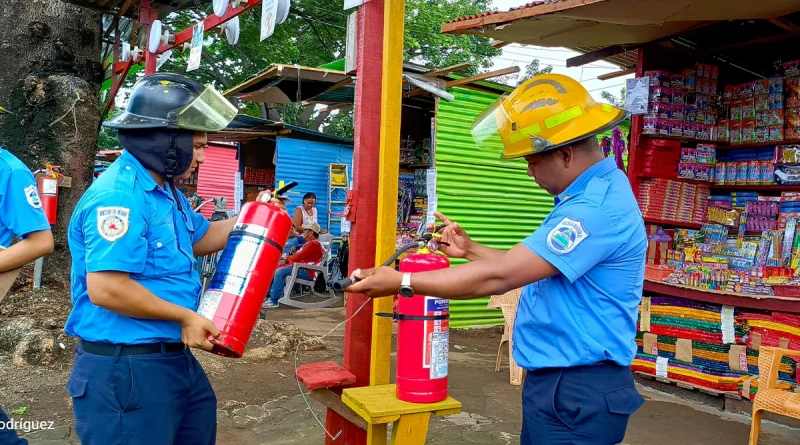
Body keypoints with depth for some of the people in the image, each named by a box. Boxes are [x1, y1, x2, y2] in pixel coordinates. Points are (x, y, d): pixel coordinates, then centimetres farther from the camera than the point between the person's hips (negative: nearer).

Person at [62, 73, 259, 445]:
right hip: (125, 368, -10)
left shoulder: (165, 191, 11)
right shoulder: (120, 195, -22)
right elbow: (106, 289, -29)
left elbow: (199, 238, 24)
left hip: (175, 358, 10)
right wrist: (184, 317, -20)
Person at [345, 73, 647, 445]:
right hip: (557, 380, 10)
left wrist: (400, 282, -20)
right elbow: (525, 267, 18)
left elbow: (499, 277, -26)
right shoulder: (590, 195, 12)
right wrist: (469, 250, 10)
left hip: (578, 391, -10)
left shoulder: (597, 207, -25)